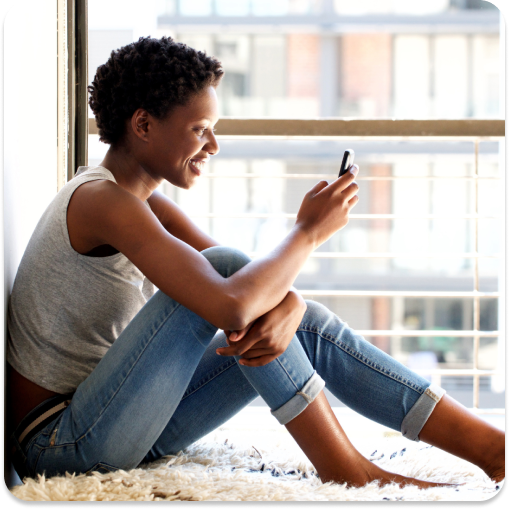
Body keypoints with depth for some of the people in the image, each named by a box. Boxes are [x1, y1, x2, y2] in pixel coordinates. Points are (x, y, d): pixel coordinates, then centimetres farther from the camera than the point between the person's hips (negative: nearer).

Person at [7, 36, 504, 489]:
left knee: (312, 327, -3)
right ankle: (346, 470, -18)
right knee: (225, 266, -22)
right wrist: (309, 230, -19)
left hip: (124, 424, 9)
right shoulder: (102, 201, -21)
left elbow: (258, 281, 5)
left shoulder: (147, 204, 11)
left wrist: (288, 310, -19)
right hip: (59, 445, -9)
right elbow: (231, 306, -34)